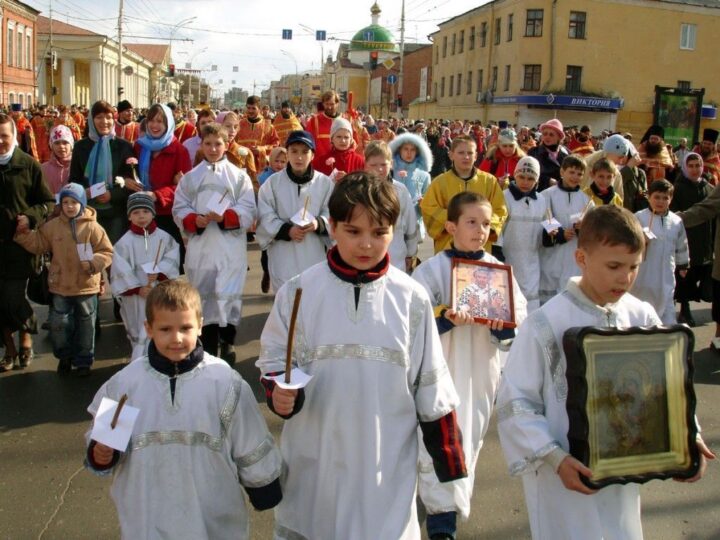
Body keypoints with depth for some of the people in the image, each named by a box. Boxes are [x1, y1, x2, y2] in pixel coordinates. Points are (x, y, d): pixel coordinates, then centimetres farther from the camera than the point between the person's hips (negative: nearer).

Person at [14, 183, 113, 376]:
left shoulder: (92, 227, -7)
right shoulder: (52, 226, 1)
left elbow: (106, 252, -7)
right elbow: (37, 244, 9)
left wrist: (93, 263, -22)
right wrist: (24, 231, -4)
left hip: (86, 287, -2)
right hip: (60, 286, 2)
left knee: (85, 326, 10)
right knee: (58, 325, 8)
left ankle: (83, 361, 26)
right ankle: (64, 357, 30)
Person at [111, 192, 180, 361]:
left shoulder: (164, 237, 0)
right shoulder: (125, 242, -5)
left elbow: (171, 261, -5)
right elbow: (121, 270, -8)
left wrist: (158, 273, -21)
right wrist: (137, 288, -12)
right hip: (135, 295, -1)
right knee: (139, 331, 7)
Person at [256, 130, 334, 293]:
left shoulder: (324, 183, 0)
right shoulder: (272, 182, 0)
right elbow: (265, 218, -2)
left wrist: (319, 223, -21)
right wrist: (286, 230, -17)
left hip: (314, 254, 0)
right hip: (283, 255, 0)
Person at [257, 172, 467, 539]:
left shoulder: (411, 299, -4)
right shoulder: (299, 291, -5)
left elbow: (432, 390, 2)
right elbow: (274, 360, 5)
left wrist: (450, 468, 4)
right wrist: (279, 392, -17)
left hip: (387, 467, 0)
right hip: (313, 465, 1)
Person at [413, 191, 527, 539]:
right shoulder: (431, 270, -8)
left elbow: (520, 318, 4)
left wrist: (504, 325, -17)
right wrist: (444, 319, -30)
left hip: (482, 369, 4)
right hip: (439, 368, -4)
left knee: (471, 439, 16)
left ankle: (454, 497, 38)